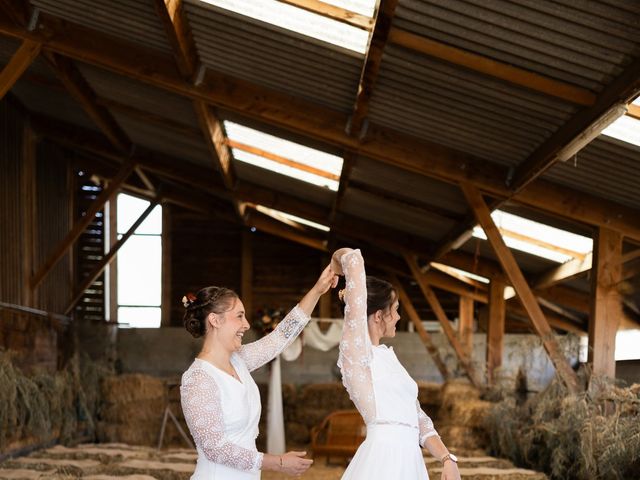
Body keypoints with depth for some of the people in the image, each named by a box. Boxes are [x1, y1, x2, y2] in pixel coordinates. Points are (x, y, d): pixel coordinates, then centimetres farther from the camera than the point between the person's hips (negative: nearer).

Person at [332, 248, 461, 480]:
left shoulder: (386, 356, 19)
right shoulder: (356, 350, -5)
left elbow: (417, 417, 18)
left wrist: (447, 459, 6)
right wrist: (339, 259, 11)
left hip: (409, 460, 8)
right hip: (384, 459, -8)